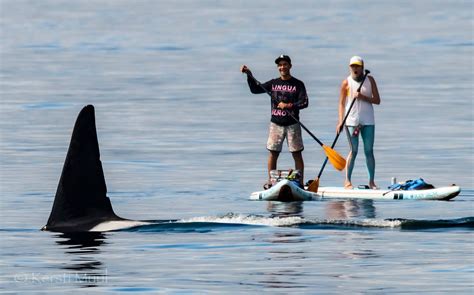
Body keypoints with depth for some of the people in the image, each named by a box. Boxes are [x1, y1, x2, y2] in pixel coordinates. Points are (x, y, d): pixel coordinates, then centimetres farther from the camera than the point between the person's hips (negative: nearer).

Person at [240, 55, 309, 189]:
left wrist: (288, 105, -19)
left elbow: (304, 102, -8)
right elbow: (255, 89, 9)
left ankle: (300, 182, 1)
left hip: (292, 125, -3)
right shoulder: (273, 83, 8)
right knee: (273, 153, 2)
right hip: (275, 124, 3)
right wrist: (249, 75, -2)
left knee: (297, 154, -1)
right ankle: (270, 181, 8)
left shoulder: (298, 84, -1)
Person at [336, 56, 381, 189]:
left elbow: (377, 100, 3)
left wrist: (363, 97, -13)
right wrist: (340, 122, -9)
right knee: (353, 151, -4)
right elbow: (341, 103, 0)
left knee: (369, 151, 2)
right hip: (352, 121, -2)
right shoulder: (346, 82, 1)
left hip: (368, 121, 2)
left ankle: (371, 181, 7)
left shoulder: (370, 80, 6)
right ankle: (347, 180, 2)